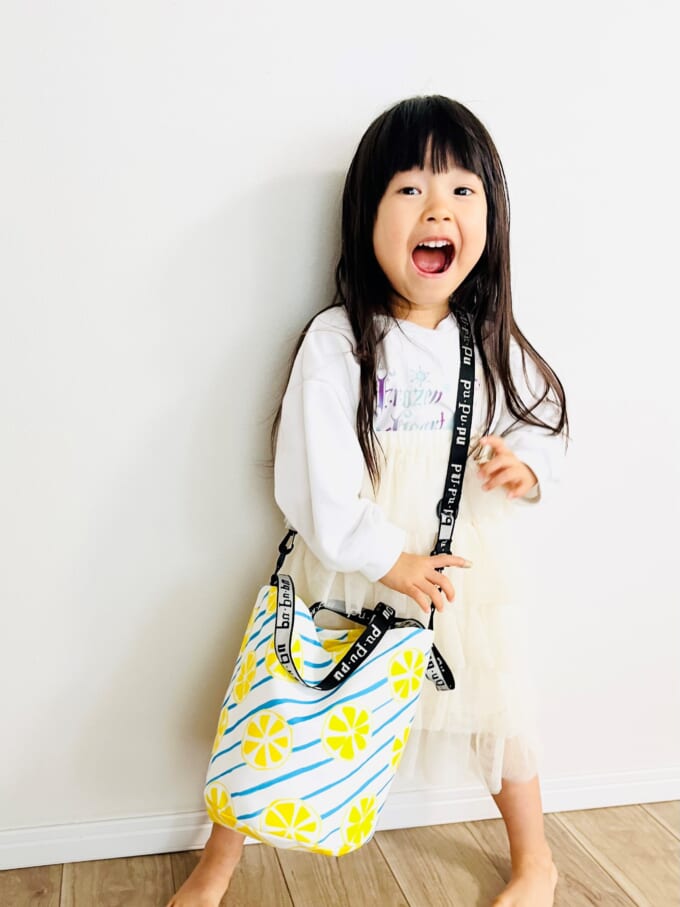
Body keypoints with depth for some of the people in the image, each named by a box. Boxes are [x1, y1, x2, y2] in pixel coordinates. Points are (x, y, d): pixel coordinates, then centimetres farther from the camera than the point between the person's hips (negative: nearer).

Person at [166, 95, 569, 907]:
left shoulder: (493, 342, -2)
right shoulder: (335, 342, -14)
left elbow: (546, 421, 10)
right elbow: (314, 475, -16)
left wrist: (529, 465, -12)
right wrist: (384, 558, -17)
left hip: (472, 572, 3)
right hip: (350, 570, -3)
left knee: (496, 712, 19)